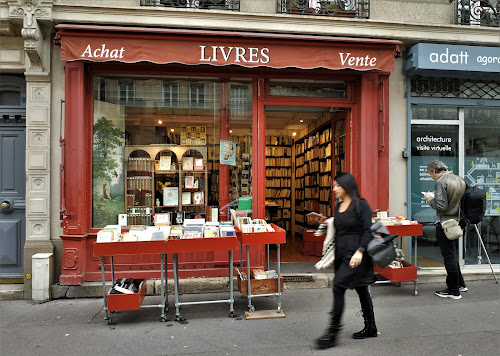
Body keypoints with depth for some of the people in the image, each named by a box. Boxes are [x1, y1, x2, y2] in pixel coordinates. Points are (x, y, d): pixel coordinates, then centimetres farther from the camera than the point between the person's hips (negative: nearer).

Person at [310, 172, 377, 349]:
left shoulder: (361, 204, -10)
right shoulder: (338, 206, 13)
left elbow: (367, 230, -13)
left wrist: (360, 251, -23)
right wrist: (325, 222, 7)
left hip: (356, 255, -8)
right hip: (341, 254, 8)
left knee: (338, 285, -14)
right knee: (360, 289, 16)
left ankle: (332, 332, -6)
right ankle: (370, 328, 30)